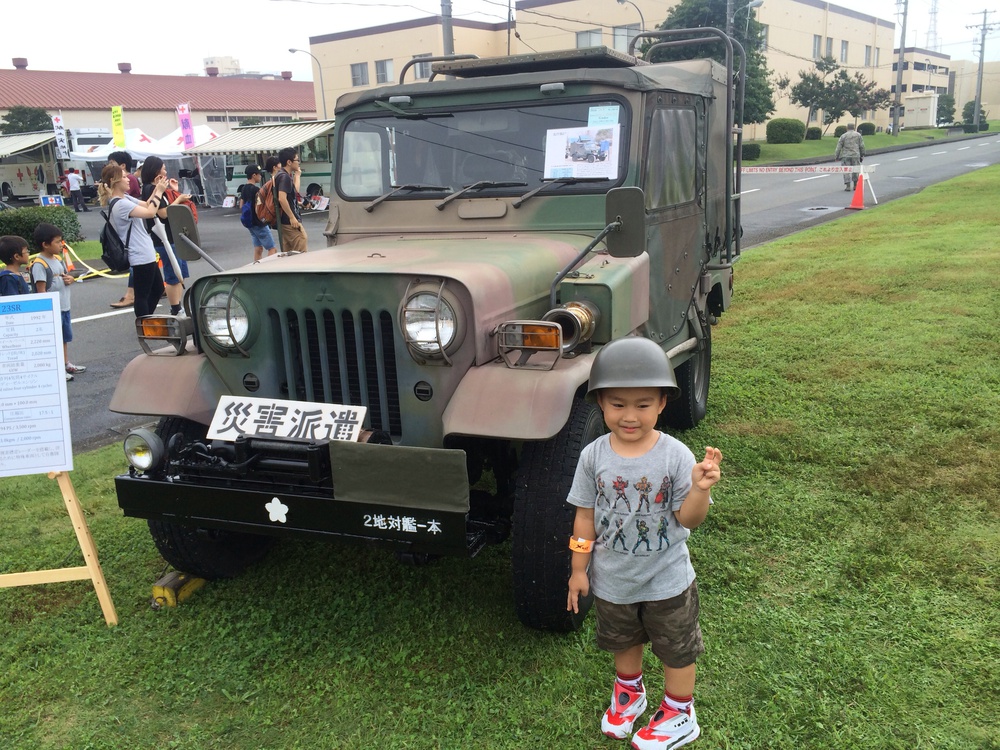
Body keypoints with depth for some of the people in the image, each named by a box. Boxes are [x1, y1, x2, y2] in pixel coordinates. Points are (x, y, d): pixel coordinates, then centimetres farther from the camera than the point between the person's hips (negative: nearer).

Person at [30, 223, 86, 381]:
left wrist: (70, 278, -3)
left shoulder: (58, 259, 8)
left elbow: (66, 275, 22)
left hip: (64, 307, 9)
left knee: (64, 337, 19)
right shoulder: (39, 265, -18)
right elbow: (41, 290, -20)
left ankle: (66, 364, 33)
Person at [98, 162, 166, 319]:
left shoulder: (125, 198, 9)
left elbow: (146, 205, 16)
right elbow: (150, 212, -25)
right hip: (141, 256, -11)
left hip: (144, 254, 11)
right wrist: (159, 192, -16)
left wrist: (156, 188, 4)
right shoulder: (120, 204, -21)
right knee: (142, 295, -2)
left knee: (157, 289, 20)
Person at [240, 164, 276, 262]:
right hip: (259, 224, -9)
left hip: (250, 223, 9)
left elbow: (241, 207, 15)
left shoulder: (244, 189, 10)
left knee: (258, 249, 13)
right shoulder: (256, 189, -17)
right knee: (272, 249, -6)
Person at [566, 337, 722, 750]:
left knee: (676, 650, 18)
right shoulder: (594, 456, -14)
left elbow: (687, 519, -18)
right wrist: (578, 570, 0)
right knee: (623, 643, 27)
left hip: (667, 580, -2)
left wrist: (700, 488, -38)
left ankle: (679, 715, 42)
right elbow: (585, 516, -5)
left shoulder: (675, 455, -21)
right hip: (613, 580, 3)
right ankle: (628, 693, 55)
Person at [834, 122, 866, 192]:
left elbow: (839, 147, -1)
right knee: (855, 171, 11)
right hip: (855, 156, 2)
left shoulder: (843, 136, 0)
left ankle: (847, 185, -7)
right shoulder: (858, 135, 6)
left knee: (846, 171, 0)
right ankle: (855, 185, 16)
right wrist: (862, 155, 14)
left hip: (845, 156, -2)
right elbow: (862, 146, 6)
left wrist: (836, 156, 7)